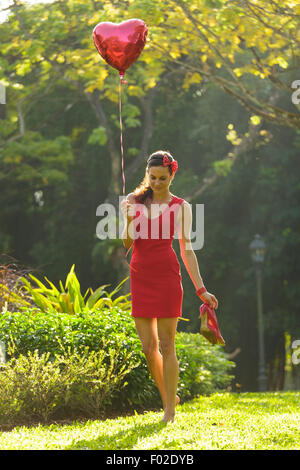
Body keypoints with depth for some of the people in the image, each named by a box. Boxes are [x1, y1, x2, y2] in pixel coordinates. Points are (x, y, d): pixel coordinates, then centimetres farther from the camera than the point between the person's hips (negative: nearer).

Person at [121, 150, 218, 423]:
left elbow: (186, 250, 3)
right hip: (139, 276, 3)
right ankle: (168, 397, 24)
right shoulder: (133, 202, 8)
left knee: (166, 345, -5)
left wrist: (201, 289, -1)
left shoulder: (180, 207, 2)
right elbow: (126, 244, 5)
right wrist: (129, 222, -15)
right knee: (148, 347, 4)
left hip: (166, 275, -3)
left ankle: (170, 412, 0)